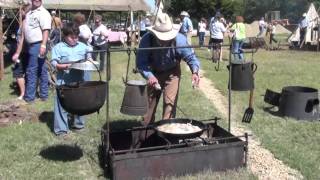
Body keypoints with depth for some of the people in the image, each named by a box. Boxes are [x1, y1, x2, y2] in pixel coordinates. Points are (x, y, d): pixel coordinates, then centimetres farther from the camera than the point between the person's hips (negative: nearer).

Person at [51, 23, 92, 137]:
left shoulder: (83, 47, 9)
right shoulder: (58, 48, -3)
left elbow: (89, 58, 18)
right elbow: (54, 64, -8)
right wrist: (65, 66, -22)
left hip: (79, 81, 4)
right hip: (64, 82, -4)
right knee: (62, 105, -1)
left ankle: (78, 124, 33)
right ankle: (61, 129, 8)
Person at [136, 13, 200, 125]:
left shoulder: (179, 39, -28)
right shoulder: (147, 40, -31)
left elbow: (190, 57, -19)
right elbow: (141, 62, -28)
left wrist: (195, 72, -37)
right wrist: (149, 76, -45)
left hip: (172, 73, -1)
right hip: (154, 73, 1)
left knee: (170, 103, -8)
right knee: (150, 103, 11)